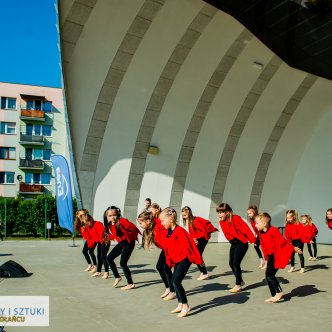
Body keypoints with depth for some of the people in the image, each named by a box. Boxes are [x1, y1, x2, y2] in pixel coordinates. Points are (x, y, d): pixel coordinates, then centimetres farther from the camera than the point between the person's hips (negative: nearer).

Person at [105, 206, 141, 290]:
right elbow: (112, 236, 13)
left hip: (128, 243, -8)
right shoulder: (110, 225, 2)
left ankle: (130, 284, -1)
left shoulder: (122, 221, -21)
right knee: (109, 258, 7)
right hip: (121, 243, 8)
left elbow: (134, 228, -22)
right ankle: (117, 277, 21)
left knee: (123, 263, -13)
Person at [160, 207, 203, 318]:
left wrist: (197, 259, -19)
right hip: (177, 260, 9)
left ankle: (186, 306, -3)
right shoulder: (168, 232, 8)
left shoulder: (179, 231, -20)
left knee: (176, 282, -13)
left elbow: (188, 245, -20)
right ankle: (180, 305, 24)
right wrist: (170, 261, 21)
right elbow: (167, 247, 17)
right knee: (174, 282, 11)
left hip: (184, 259, -9)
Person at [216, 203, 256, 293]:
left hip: (242, 243, -8)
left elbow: (246, 229, -23)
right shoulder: (221, 222, 1)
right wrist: (232, 241, 12)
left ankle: (238, 285, 1)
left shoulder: (236, 219, -21)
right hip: (233, 244, 8)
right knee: (231, 263, 8)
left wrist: (253, 240, -26)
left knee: (236, 263, -11)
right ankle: (240, 281, 26)